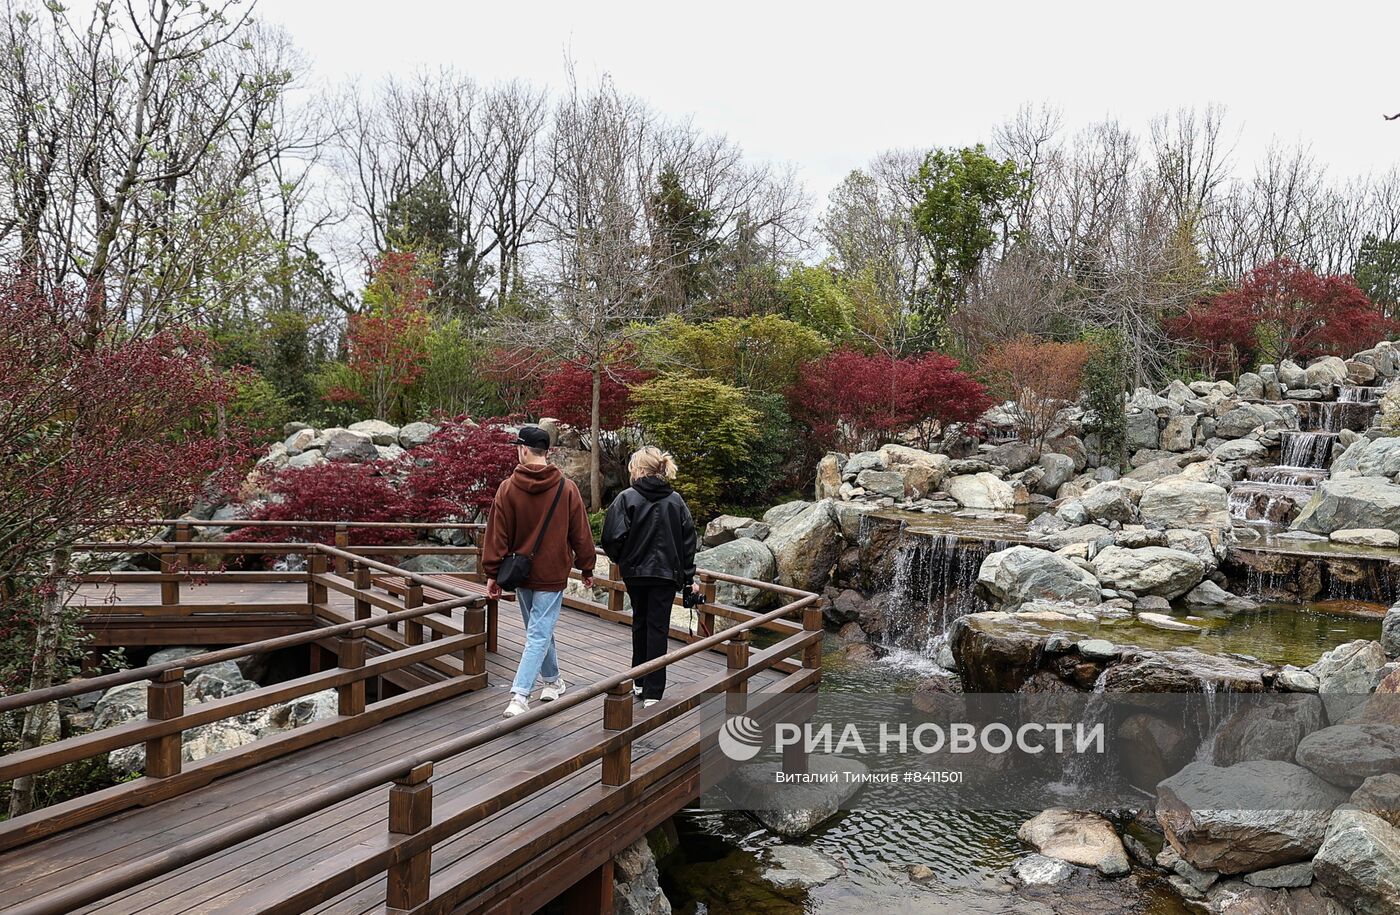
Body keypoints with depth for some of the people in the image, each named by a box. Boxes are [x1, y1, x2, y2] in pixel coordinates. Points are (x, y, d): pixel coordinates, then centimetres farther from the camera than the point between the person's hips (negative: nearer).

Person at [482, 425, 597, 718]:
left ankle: (552, 680, 34)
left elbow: (497, 535, -4)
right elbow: (580, 533, -1)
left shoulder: (507, 488, -6)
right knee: (539, 633, -2)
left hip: (520, 572, 2)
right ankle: (520, 695, -11)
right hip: (552, 573, -2)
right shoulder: (566, 488, -6)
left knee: (539, 630, 19)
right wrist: (587, 568, 11)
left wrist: (492, 573, 3)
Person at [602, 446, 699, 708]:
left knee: (640, 623, 17)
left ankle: (640, 682, 26)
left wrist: (621, 559, 4)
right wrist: (689, 577, 6)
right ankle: (652, 691, 2)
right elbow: (688, 539, 2)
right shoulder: (676, 500, 1)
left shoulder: (627, 498, -10)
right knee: (658, 628, 3)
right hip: (667, 573, 1)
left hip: (635, 572, -1)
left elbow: (612, 537, -17)